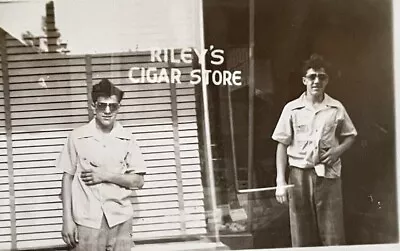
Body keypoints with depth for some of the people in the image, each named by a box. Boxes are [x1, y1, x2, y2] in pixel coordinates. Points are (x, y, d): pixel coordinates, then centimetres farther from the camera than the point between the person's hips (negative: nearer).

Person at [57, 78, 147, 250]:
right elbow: (68, 177, 2)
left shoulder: (127, 139, 1)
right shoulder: (77, 137, -2)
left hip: (120, 220, 1)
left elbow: (138, 181, 2)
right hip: (87, 221, -1)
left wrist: (106, 175, -10)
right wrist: (67, 218, -2)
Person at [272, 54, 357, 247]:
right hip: (299, 175, 0)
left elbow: (350, 136, 18)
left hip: (329, 175, 1)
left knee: (334, 238, 0)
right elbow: (282, 145, 3)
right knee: (302, 237, 5)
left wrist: (338, 150, -5)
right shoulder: (292, 108, 1)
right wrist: (280, 182, -3)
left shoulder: (336, 108, 4)